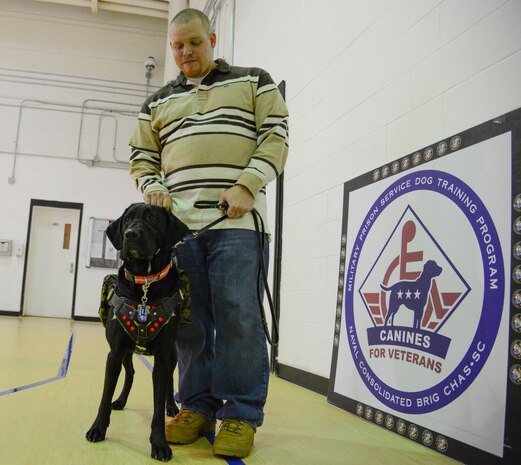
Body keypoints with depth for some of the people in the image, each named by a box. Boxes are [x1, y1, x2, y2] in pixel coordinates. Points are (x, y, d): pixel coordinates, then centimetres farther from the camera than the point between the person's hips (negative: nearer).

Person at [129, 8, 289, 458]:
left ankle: (241, 415, 2)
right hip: (179, 222, 4)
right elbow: (142, 158, 23)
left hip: (236, 221, -3)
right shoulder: (158, 103, 22)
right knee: (189, 319, 4)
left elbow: (276, 137, 3)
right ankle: (198, 407, 15)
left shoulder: (253, 81, 13)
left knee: (237, 316, -8)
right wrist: (153, 189, 2)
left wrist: (248, 186, -11)